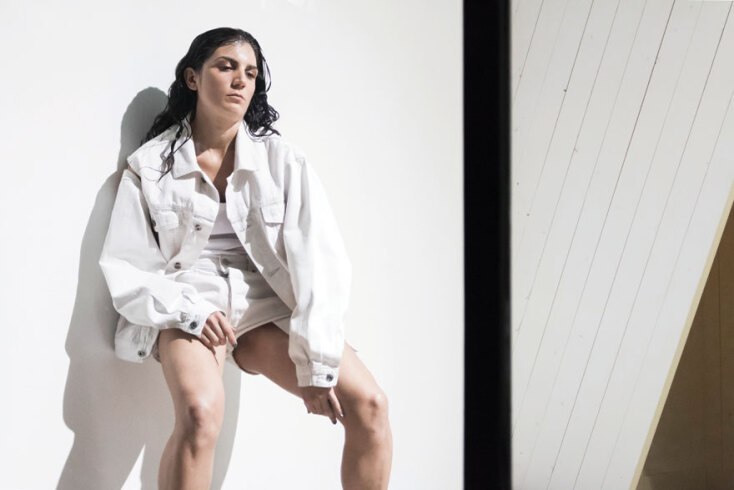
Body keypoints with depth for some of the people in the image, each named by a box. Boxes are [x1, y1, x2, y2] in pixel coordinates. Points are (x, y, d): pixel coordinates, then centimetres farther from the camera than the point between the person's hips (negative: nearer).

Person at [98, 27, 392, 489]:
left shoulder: (283, 160, 4)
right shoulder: (151, 165, 4)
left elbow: (319, 260, -5)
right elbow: (126, 268, 2)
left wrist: (315, 364, -14)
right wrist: (187, 312, -17)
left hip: (268, 305, 2)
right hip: (189, 307, -2)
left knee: (368, 405, -18)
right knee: (200, 413, -34)